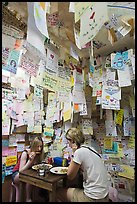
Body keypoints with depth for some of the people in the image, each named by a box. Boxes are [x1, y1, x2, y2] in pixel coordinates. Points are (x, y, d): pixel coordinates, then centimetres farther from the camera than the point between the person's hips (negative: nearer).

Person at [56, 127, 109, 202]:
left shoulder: (79, 152, -19)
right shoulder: (89, 148, 4)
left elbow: (70, 176, -9)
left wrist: (74, 152, -8)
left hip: (94, 198, -7)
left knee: (58, 192, 8)